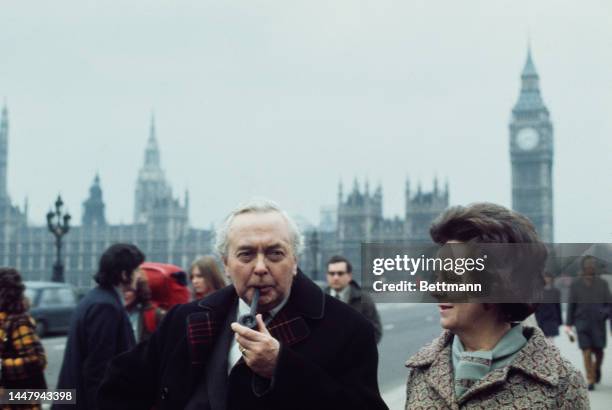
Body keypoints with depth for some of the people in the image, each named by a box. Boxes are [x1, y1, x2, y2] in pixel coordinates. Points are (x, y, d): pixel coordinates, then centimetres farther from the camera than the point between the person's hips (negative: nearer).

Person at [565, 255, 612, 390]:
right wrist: (569, 324, 2)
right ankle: (590, 380, -1)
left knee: (598, 350, 6)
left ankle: (597, 368, 37)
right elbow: (571, 305, 4)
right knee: (586, 352, -6)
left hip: (598, 323, 1)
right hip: (582, 323, -1)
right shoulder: (575, 284, 1)